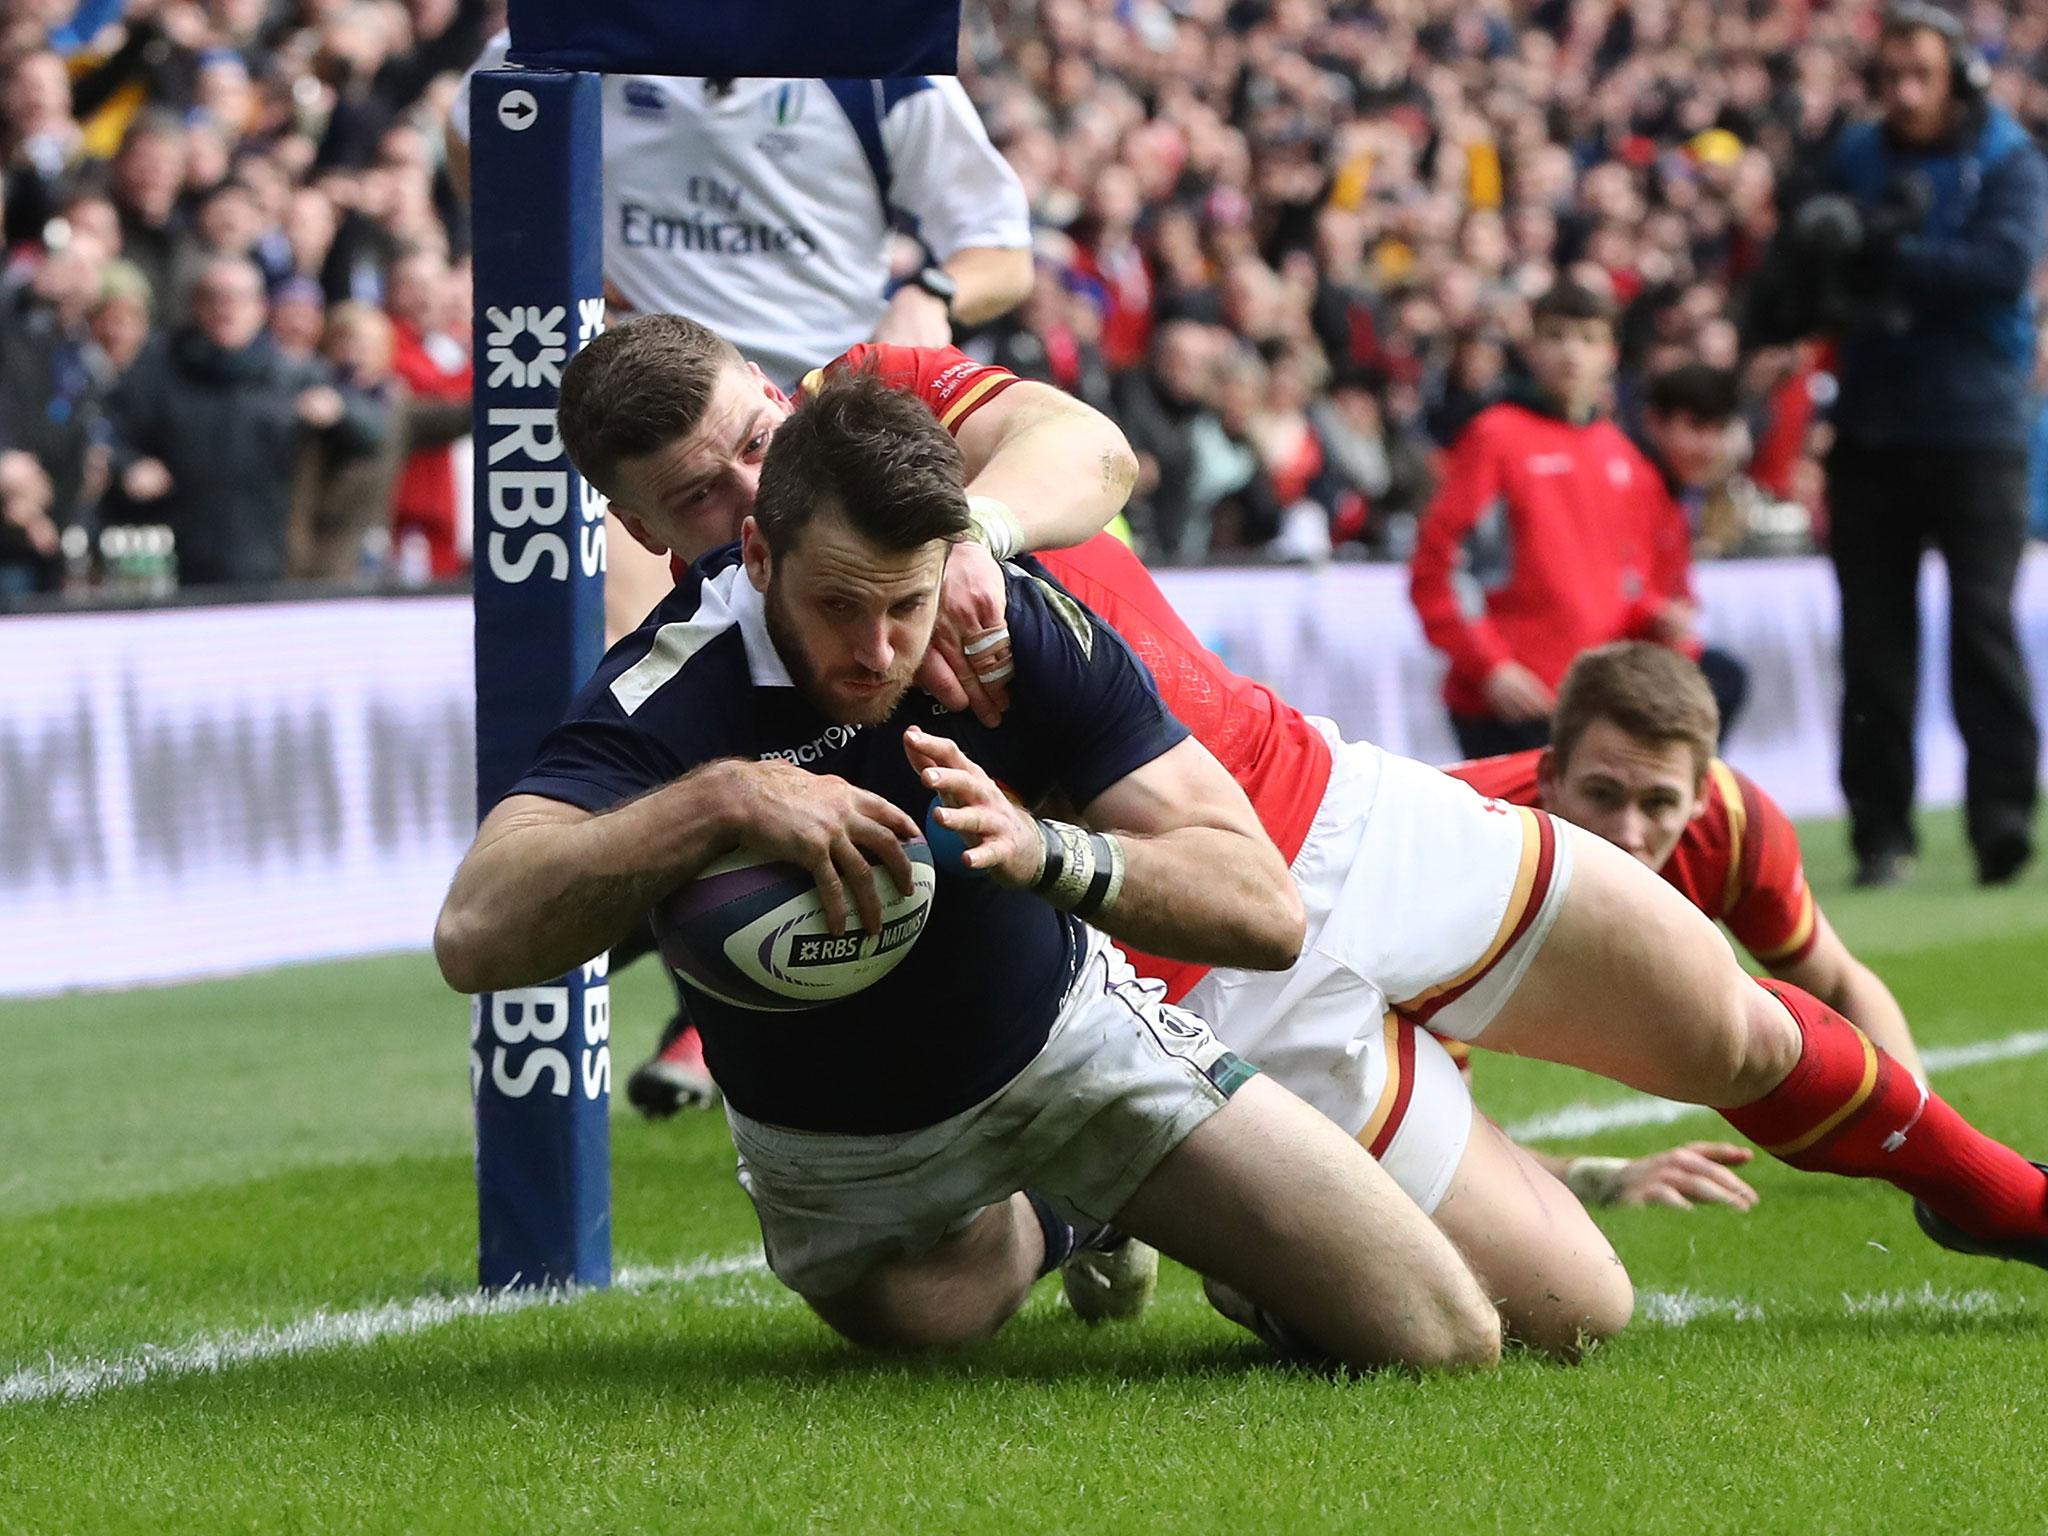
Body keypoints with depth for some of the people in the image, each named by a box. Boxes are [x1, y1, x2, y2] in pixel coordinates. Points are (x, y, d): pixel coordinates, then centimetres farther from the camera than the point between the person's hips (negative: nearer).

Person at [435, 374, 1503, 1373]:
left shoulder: (1025, 627, -25)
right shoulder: (675, 688, -33)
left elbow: (1266, 910, -26)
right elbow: (475, 937, -47)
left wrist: (1043, 850, -44)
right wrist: (719, 800, -55)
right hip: (834, 1147, 0)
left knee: (1445, 1341, -4)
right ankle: (1035, 1226, 27)